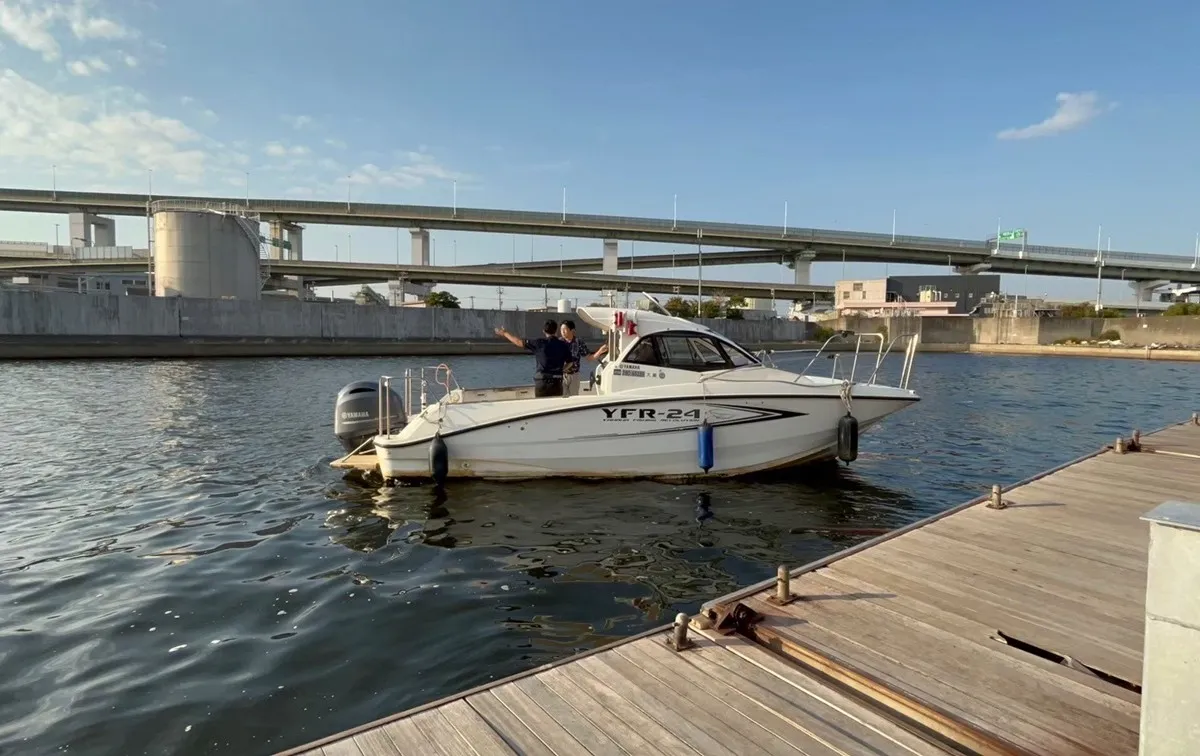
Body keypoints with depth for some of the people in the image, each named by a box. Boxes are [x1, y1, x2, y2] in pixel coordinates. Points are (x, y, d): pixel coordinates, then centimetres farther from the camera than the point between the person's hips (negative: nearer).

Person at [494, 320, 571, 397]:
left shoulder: (539, 343, -5)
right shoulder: (563, 345, 0)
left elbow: (518, 342, 4)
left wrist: (505, 333, 19)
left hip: (541, 383, -1)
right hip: (557, 384, 1)